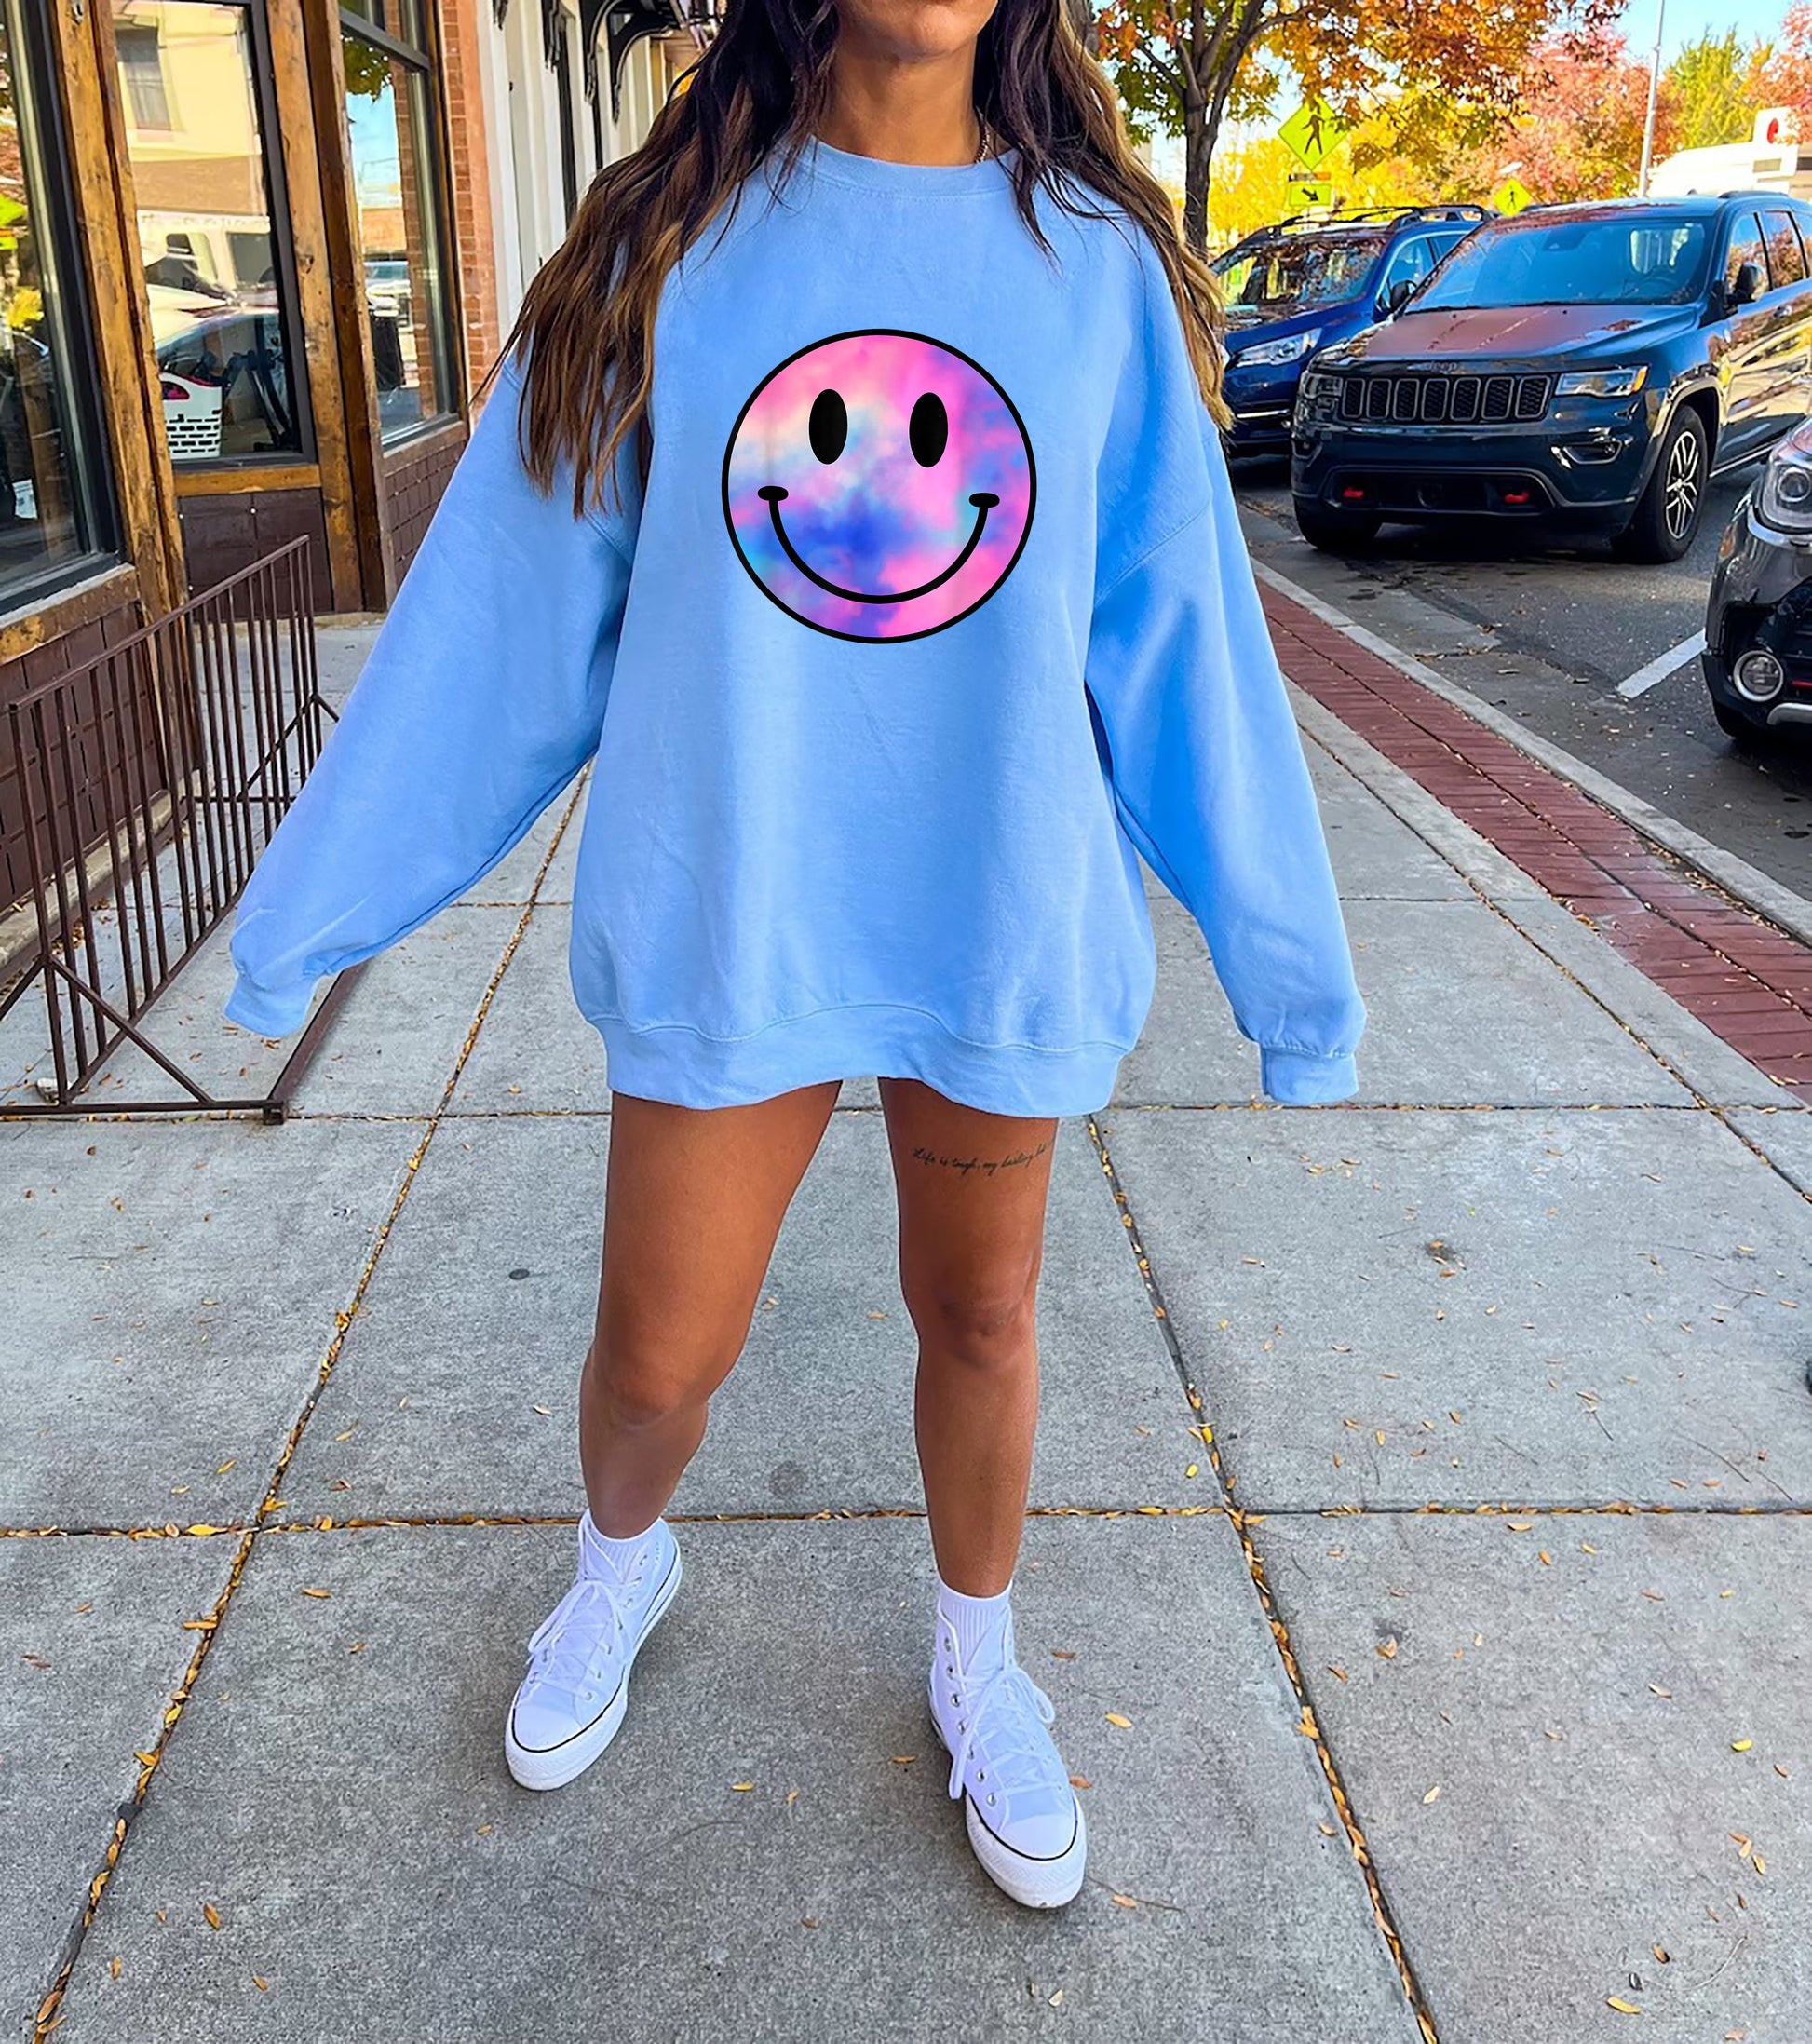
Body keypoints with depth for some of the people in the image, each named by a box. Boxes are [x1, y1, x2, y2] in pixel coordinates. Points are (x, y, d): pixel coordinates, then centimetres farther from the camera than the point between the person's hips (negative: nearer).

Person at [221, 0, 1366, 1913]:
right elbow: (506, 610, 0)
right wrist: (316, 903, 3)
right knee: (658, 1353, 10)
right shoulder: (662, 247, -2)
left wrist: (1286, 960, 5)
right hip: (724, 917, 0)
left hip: (1003, 922, 1)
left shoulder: (1096, 264, 0)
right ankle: (621, 1564, 46)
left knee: (979, 1319, 16)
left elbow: (1177, 641, 2)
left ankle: (976, 1654, 44)